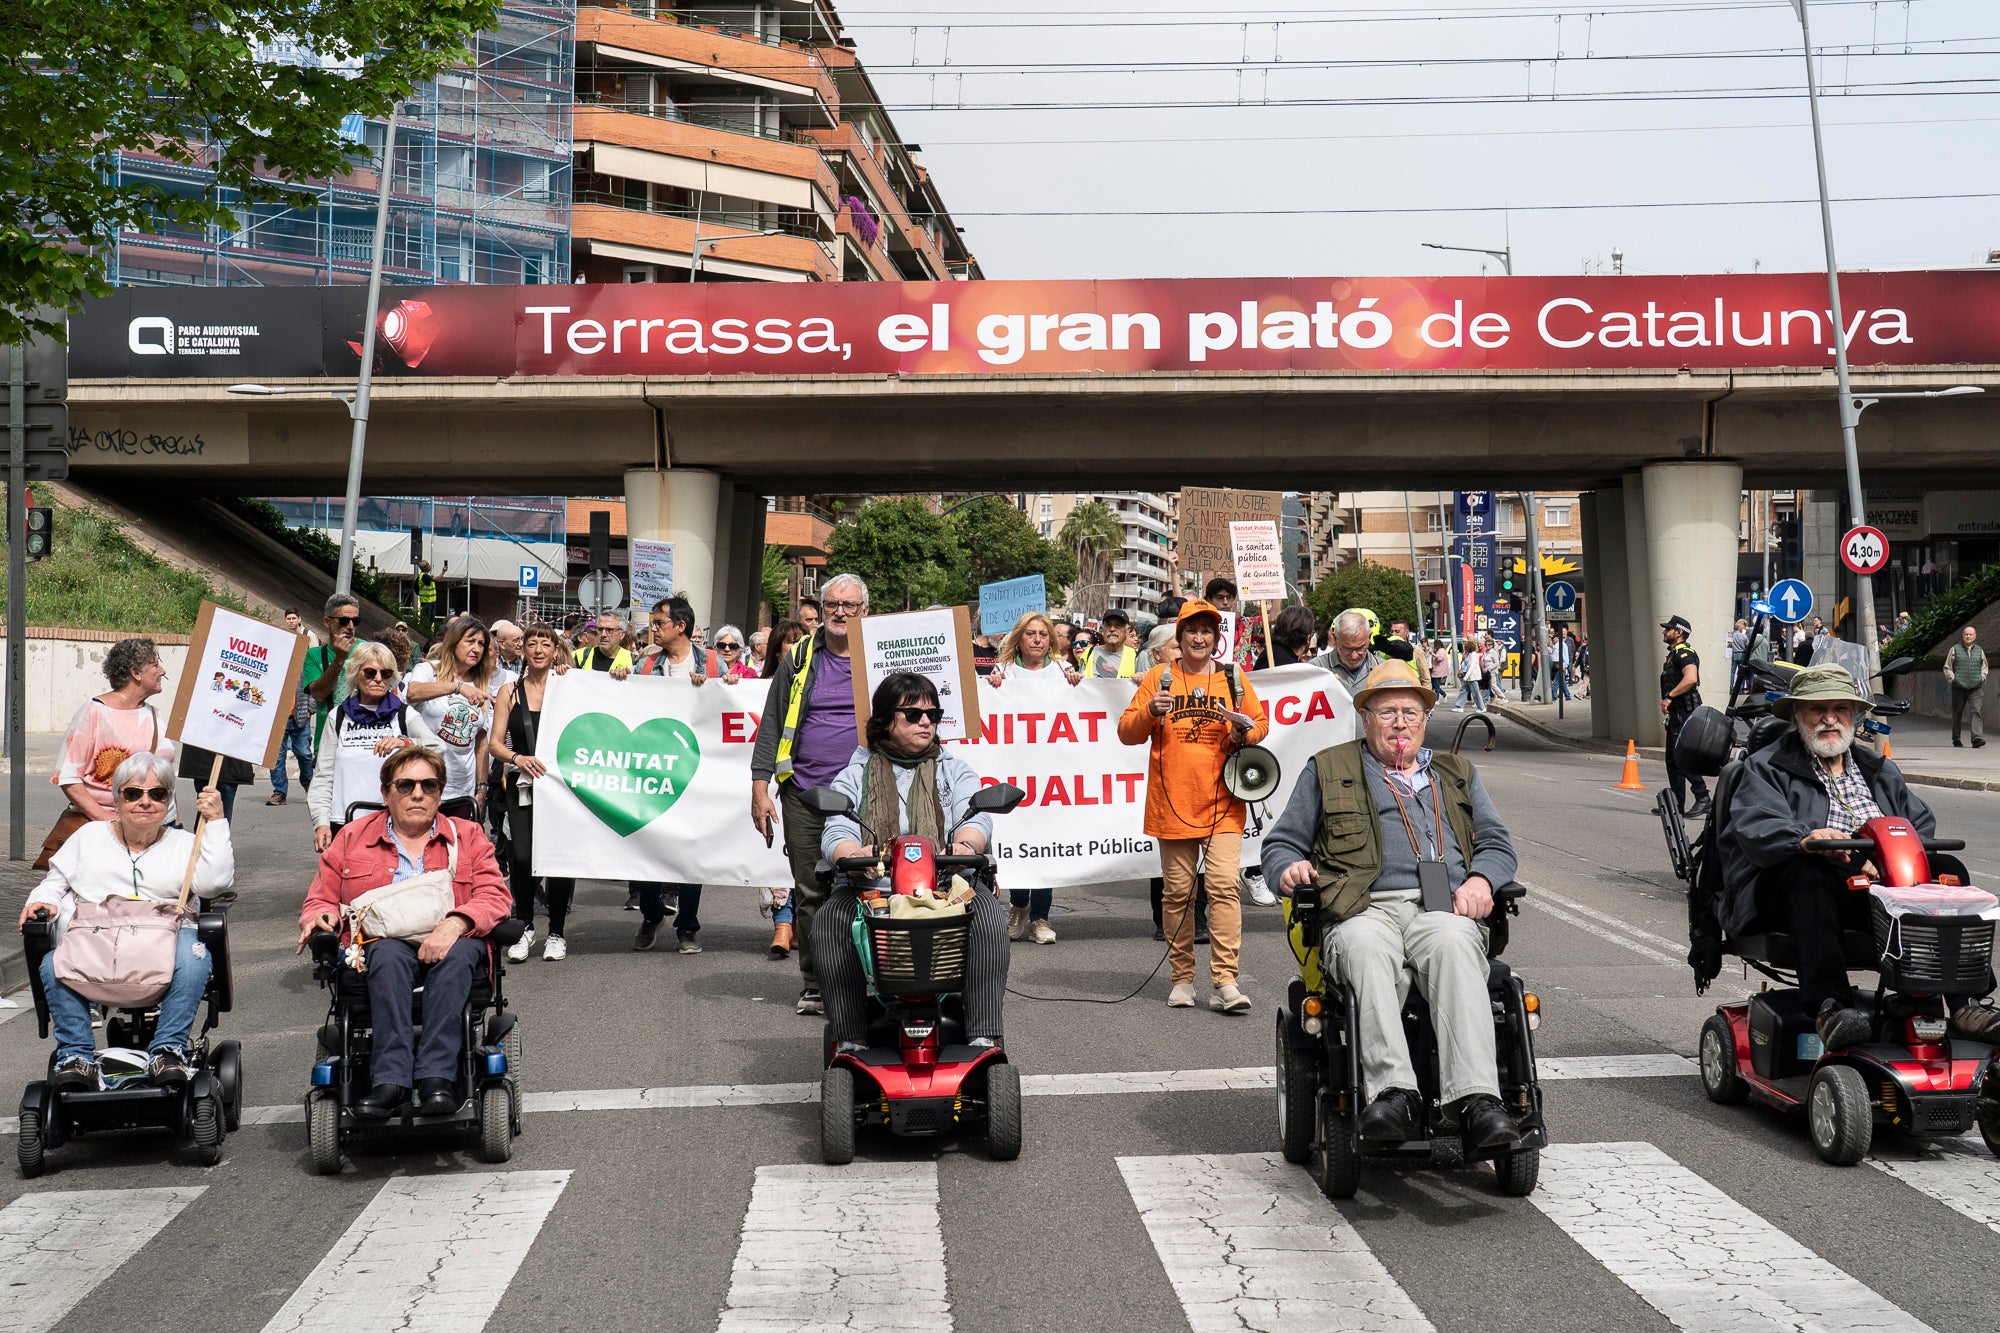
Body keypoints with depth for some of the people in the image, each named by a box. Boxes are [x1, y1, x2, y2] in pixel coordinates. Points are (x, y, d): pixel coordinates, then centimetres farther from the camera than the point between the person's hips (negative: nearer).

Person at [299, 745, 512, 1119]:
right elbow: (320, 901, 21)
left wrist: (456, 923, -17)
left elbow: (495, 897, 4)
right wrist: (320, 917, -5)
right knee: (390, 954, -36)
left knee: (458, 953, -36)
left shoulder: (467, 836, 17)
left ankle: (436, 1076, -43)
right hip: (381, 944, 0)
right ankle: (390, 1080, -44)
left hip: (450, 943, 0)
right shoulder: (352, 838, 20)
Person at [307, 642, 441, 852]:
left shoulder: (405, 715, 9)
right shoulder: (338, 717, 12)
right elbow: (323, 776, 9)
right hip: (344, 825, 1)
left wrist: (405, 743, -27)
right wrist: (321, 823, -2)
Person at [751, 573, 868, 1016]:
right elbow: (771, 724, 9)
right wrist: (760, 787, 3)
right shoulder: (799, 658, 10)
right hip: (804, 794, 1)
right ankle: (815, 986, 14)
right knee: (810, 894, 4)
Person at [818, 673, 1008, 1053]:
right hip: (870, 890, 0)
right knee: (831, 918, -31)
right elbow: (836, 834, 0)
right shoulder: (854, 777, 16)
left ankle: (984, 1037, -28)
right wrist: (853, 854, -25)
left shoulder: (955, 771, 20)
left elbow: (976, 819, 2)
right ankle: (849, 1040, -27)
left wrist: (965, 844, -24)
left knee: (986, 913, -31)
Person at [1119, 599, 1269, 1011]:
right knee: (1178, 891, 6)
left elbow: (1261, 723, 15)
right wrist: (1150, 712, -15)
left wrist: (1245, 732, -7)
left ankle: (1225, 981, -10)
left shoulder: (1233, 678, 9)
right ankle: (1182, 978, 17)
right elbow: (1126, 732, 5)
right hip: (1172, 803, 1)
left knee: (1223, 885, -11)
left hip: (1222, 803, 0)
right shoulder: (1159, 677, 7)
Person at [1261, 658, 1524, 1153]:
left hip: (1444, 909, 1)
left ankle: (1475, 1100, -47)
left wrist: (1480, 879, 2)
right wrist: (1289, 867, -2)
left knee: (1453, 944, -36)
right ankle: (1393, 1093, -47)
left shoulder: (1458, 775, 31)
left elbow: (1497, 843, 26)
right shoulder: (1327, 771, 24)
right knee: (1366, 948, -38)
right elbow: (1281, 842, 22)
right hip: (1364, 910, -1)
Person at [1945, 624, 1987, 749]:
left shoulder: (1979, 650, 14)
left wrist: (1982, 677, 8)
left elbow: (1984, 667, 24)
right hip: (1959, 687, -1)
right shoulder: (1955, 649, 6)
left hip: (1976, 688, 1)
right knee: (1957, 713, 5)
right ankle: (1956, 739, 15)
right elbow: (1947, 667, 9)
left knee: (1976, 712, -12)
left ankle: (1977, 739, -19)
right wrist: (1953, 679, -4)